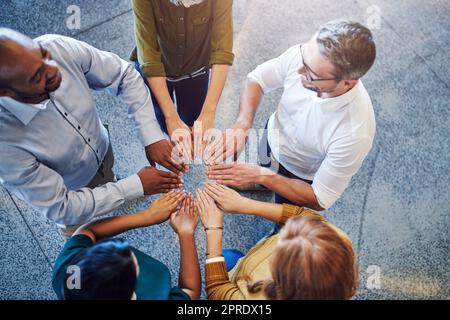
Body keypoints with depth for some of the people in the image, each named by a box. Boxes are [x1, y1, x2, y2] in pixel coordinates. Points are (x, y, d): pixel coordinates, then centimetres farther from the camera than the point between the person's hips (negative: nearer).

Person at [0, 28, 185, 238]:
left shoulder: (58, 47, -34)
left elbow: (125, 75, -19)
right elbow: (61, 208, -30)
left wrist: (152, 137, -28)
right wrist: (137, 186, -27)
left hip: (102, 149, 3)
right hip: (69, 191, -2)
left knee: (108, 180, 37)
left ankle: (111, 186, 71)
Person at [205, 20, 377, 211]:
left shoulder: (355, 134, -42)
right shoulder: (302, 54, -33)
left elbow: (319, 200, -28)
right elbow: (257, 79, -13)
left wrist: (261, 176, -36)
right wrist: (241, 126, -32)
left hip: (300, 178, -3)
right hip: (271, 136, 4)